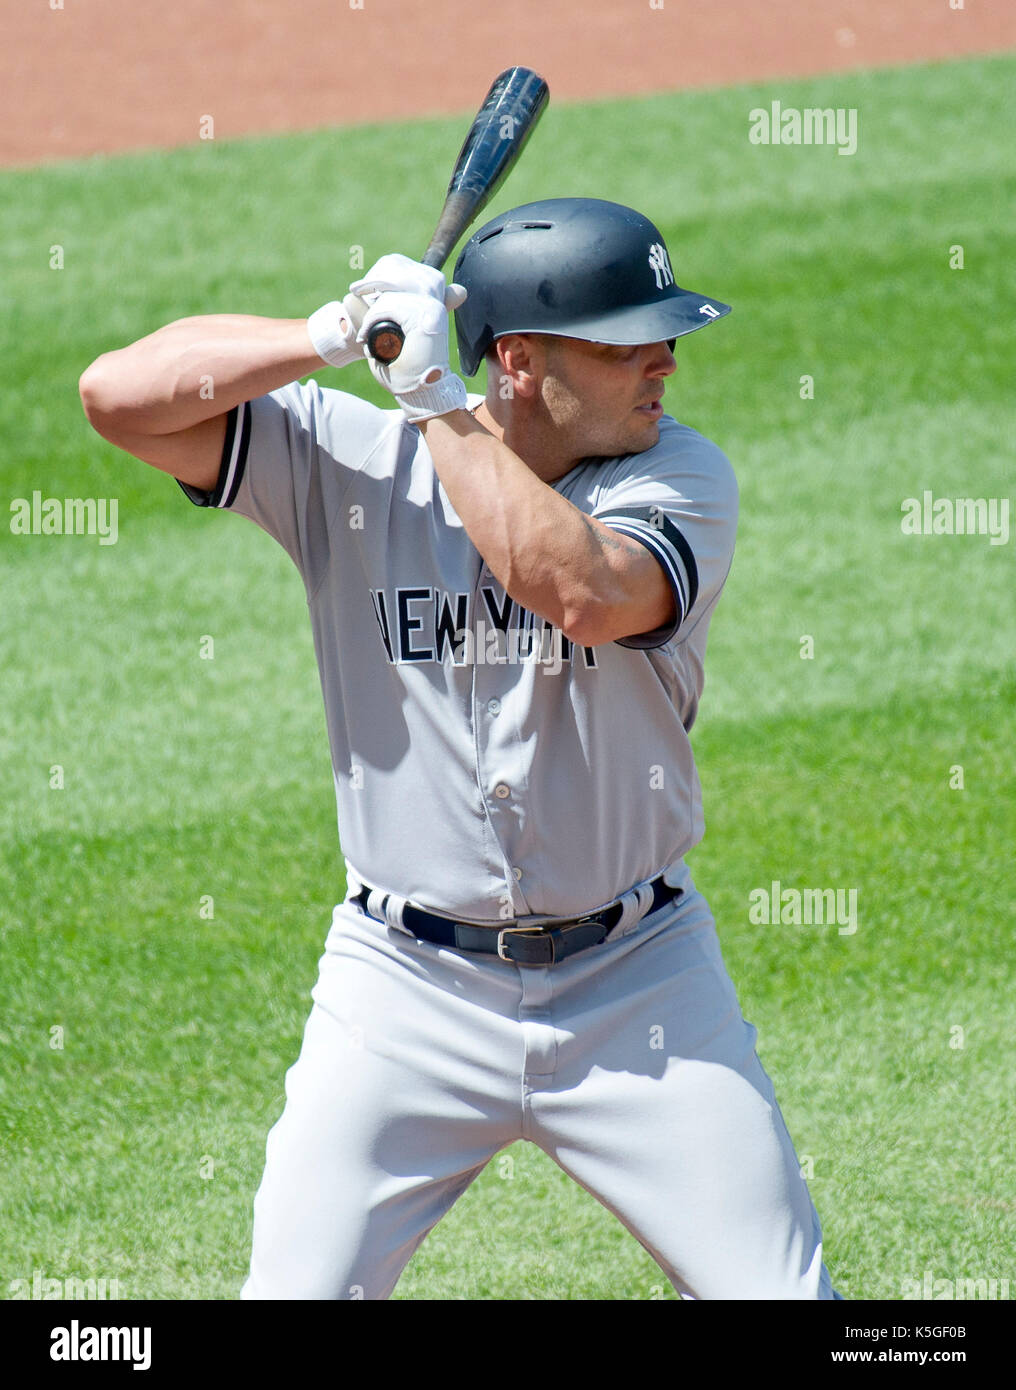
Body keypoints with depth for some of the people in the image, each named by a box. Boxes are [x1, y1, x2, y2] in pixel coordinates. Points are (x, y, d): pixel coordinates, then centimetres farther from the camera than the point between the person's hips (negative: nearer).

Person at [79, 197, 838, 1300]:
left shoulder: (680, 477, -6)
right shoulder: (349, 460, -4)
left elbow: (586, 592, -28)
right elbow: (118, 394, -11)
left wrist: (433, 399, -24)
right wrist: (332, 334, -22)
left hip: (634, 984, 0)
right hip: (406, 990, 0)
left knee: (780, 1292, -1)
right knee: (296, 1289, -3)